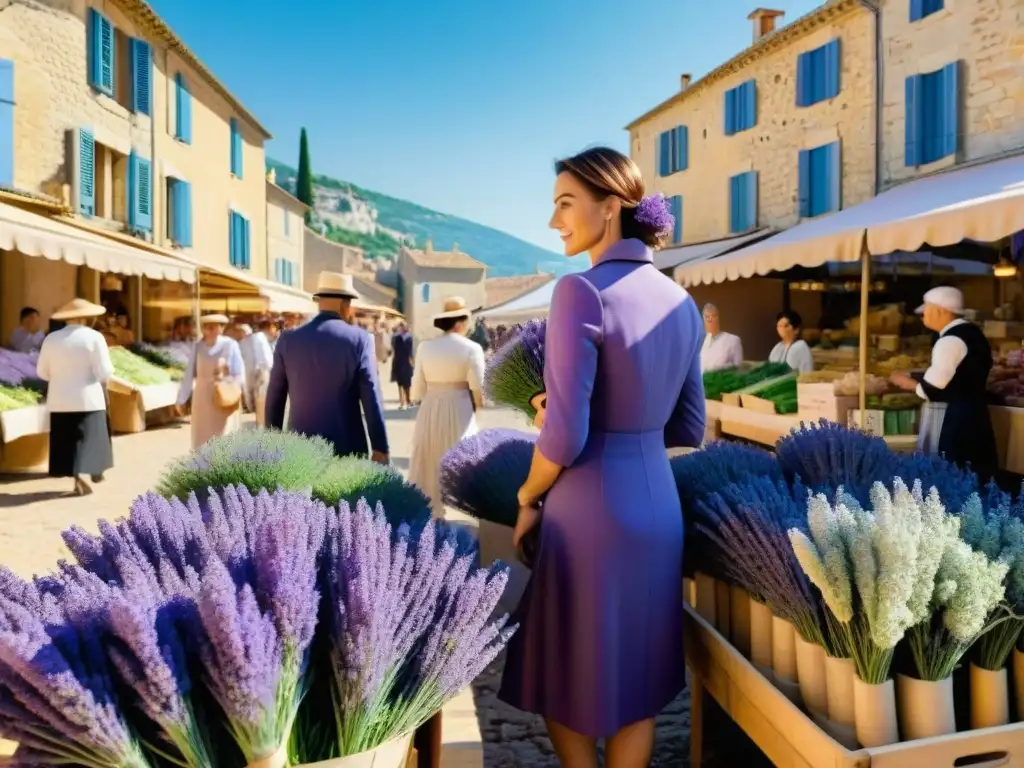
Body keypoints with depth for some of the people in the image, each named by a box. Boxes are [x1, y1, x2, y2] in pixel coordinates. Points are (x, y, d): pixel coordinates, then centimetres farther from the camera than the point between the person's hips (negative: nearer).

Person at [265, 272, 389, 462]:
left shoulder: (288, 340, 2)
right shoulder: (359, 339, -6)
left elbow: (274, 399, 7)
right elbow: (372, 397, -9)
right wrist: (380, 448, -5)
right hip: (347, 447, -2)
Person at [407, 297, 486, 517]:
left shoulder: (425, 347, 0)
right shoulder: (472, 348, -9)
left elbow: (417, 388, 0)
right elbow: (478, 389, -9)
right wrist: (475, 408, 11)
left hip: (429, 413, 4)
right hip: (459, 414, -3)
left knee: (428, 470, 13)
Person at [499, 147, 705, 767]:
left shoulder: (581, 290, -16)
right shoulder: (682, 303, 6)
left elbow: (564, 435, -20)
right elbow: (689, 429, 11)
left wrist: (527, 498, -3)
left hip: (592, 509, -7)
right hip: (659, 504, 7)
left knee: (566, 676, 17)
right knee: (638, 680, 21)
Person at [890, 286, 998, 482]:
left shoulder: (951, 340, -19)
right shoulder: (970, 332, 11)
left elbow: (934, 390, -22)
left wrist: (911, 384, -5)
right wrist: (912, 376, 14)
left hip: (953, 421, -10)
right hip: (969, 414, 10)